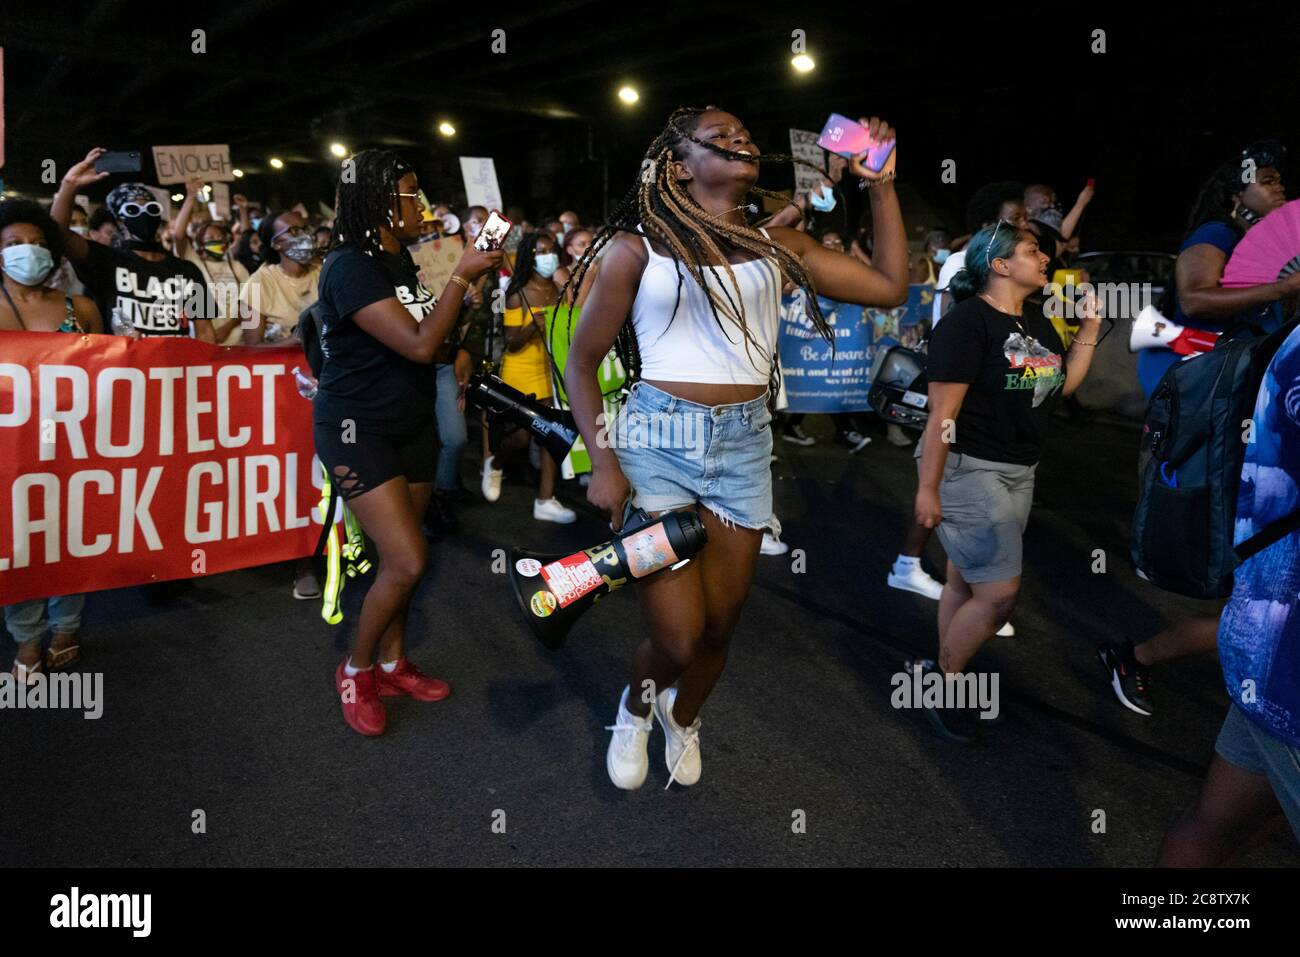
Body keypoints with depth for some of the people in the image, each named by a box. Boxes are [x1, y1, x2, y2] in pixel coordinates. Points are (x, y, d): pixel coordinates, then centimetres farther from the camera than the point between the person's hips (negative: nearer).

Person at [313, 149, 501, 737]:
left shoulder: (399, 259, 9)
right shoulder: (349, 268, -19)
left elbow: (429, 325, 17)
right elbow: (419, 345, -25)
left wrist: (468, 280, 7)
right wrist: (461, 275, -19)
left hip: (410, 422, 8)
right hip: (357, 427, -8)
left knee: (401, 558, 11)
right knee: (406, 561, -13)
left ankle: (392, 663, 29)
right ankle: (355, 671, 10)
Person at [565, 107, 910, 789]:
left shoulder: (778, 245, 10)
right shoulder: (639, 244, 0)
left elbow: (889, 287, 7)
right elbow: (582, 360, 1)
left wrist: (880, 185, 7)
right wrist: (602, 461, -9)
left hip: (743, 446, 4)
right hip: (658, 437, -3)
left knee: (718, 629, 11)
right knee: (679, 637, -6)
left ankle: (683, 718, 45)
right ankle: (636, 705, 31)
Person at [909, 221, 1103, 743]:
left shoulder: (1036, 320, 10)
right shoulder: (967, 322, -15)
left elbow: (1062, 385, 16)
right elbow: (943, 413, -19)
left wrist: (1089, 331, 7)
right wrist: (928, 489, -19)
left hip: (1018, 472, 8)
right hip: (967, 468, -8)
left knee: (965, 582, 14)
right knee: (999, 594, -7)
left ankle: (940, 674, 28)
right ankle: (941, 679, 13)